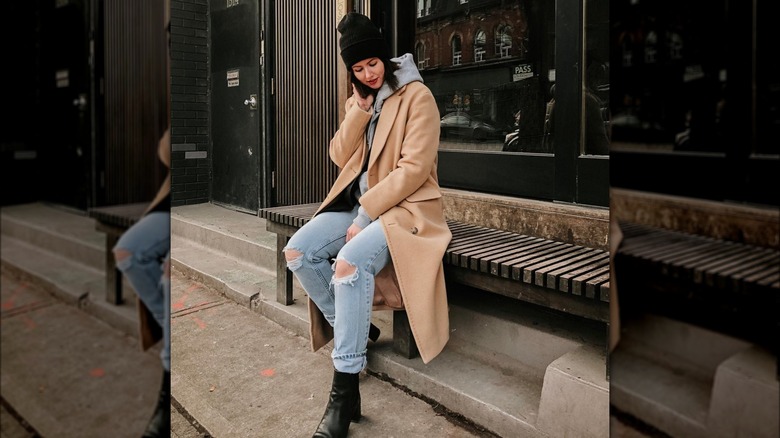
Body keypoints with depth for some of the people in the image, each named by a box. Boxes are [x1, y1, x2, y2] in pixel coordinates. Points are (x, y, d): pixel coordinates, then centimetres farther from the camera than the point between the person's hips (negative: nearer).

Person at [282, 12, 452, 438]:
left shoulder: (416, 96, -7)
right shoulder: (358, 101, 15)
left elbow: (414, 168, -15)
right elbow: (340, 157, 7)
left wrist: (367, 214, -19)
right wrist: (360, 109, -5)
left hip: (404, 205, -7)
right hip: (357, 201, 7)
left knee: (350, 263, -33)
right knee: (297, 251, -14)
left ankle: (345, 391, -26)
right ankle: (349, 327, 4)